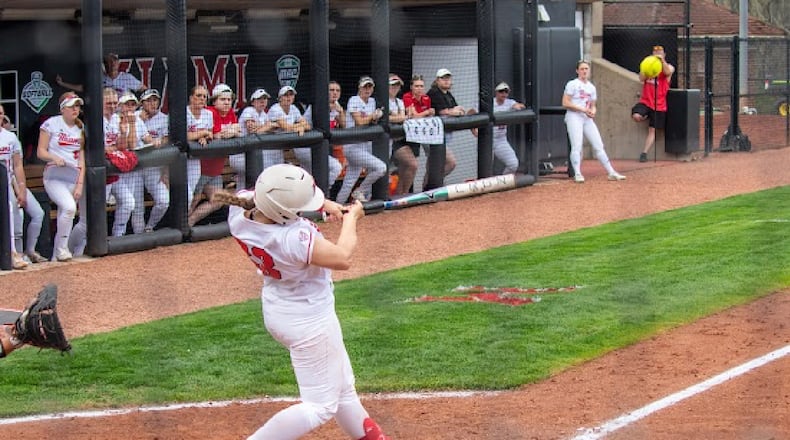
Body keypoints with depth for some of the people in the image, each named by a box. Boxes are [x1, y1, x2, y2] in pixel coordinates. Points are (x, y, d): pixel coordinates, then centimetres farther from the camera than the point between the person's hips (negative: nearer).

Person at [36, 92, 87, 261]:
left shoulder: (80, 128, 13)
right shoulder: (51, 124, 1)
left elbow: (82, 158, 9)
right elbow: (41, 152, 0)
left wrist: (80, 184, -2)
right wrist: (55, 158, -21)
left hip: (75, 178, 5)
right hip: (54, 176, -5)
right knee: (69, 206, -30)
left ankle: (58, 256, 14)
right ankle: (61, 249, -13)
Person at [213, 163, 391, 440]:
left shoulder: (239, 208, -16)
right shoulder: (293, 239, -39)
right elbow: (342, 258, -29)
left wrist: (324, 205, -7)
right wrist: (351, 218, -12)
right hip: (309, 320, -9)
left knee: (342, 386, 25)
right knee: (320, 406, 4)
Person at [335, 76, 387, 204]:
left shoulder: (372, 101, 14)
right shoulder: (354, 100, -8)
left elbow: (372, 121, 14)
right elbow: (359, 122, -16)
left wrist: (375, 118, -8)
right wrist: (373, 116, -2)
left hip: (366, 145, 8)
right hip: (353, 147, -8)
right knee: (381, 167, -22)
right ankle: (361, 192, -5)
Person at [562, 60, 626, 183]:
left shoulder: (591, 87, 17)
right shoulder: (572, 84, -2)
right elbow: (565, 103, -8)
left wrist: (592, 112, -2)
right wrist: (582, 109, -15)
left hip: (588, 119, 6)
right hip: (574, 117, -6)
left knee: (599, 145, 2)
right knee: (577, 146, -15)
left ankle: (611, 173, 2)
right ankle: (577, 174, -14)